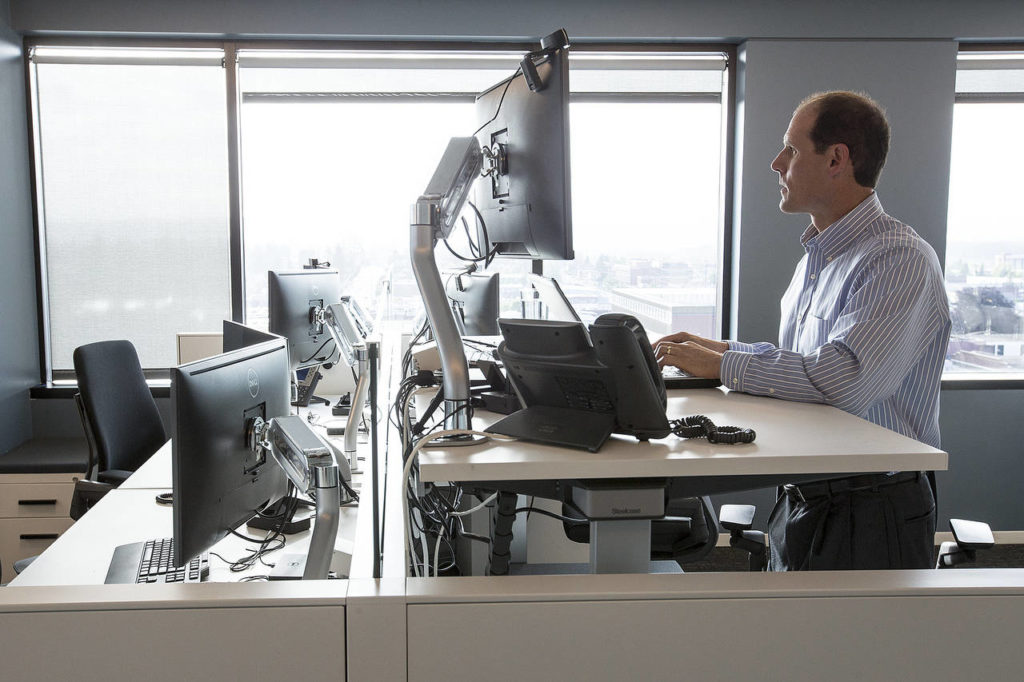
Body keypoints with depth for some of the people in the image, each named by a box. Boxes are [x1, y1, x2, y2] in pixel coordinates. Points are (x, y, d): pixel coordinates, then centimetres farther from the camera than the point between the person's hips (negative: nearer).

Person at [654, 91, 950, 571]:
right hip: (800, 501, 9)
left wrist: (721, 366, -23)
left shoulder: (900, 260, -20)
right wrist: (719, 348, 5)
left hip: (868, 517, -8)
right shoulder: (818, 255, 11)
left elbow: (842, 379, -33)